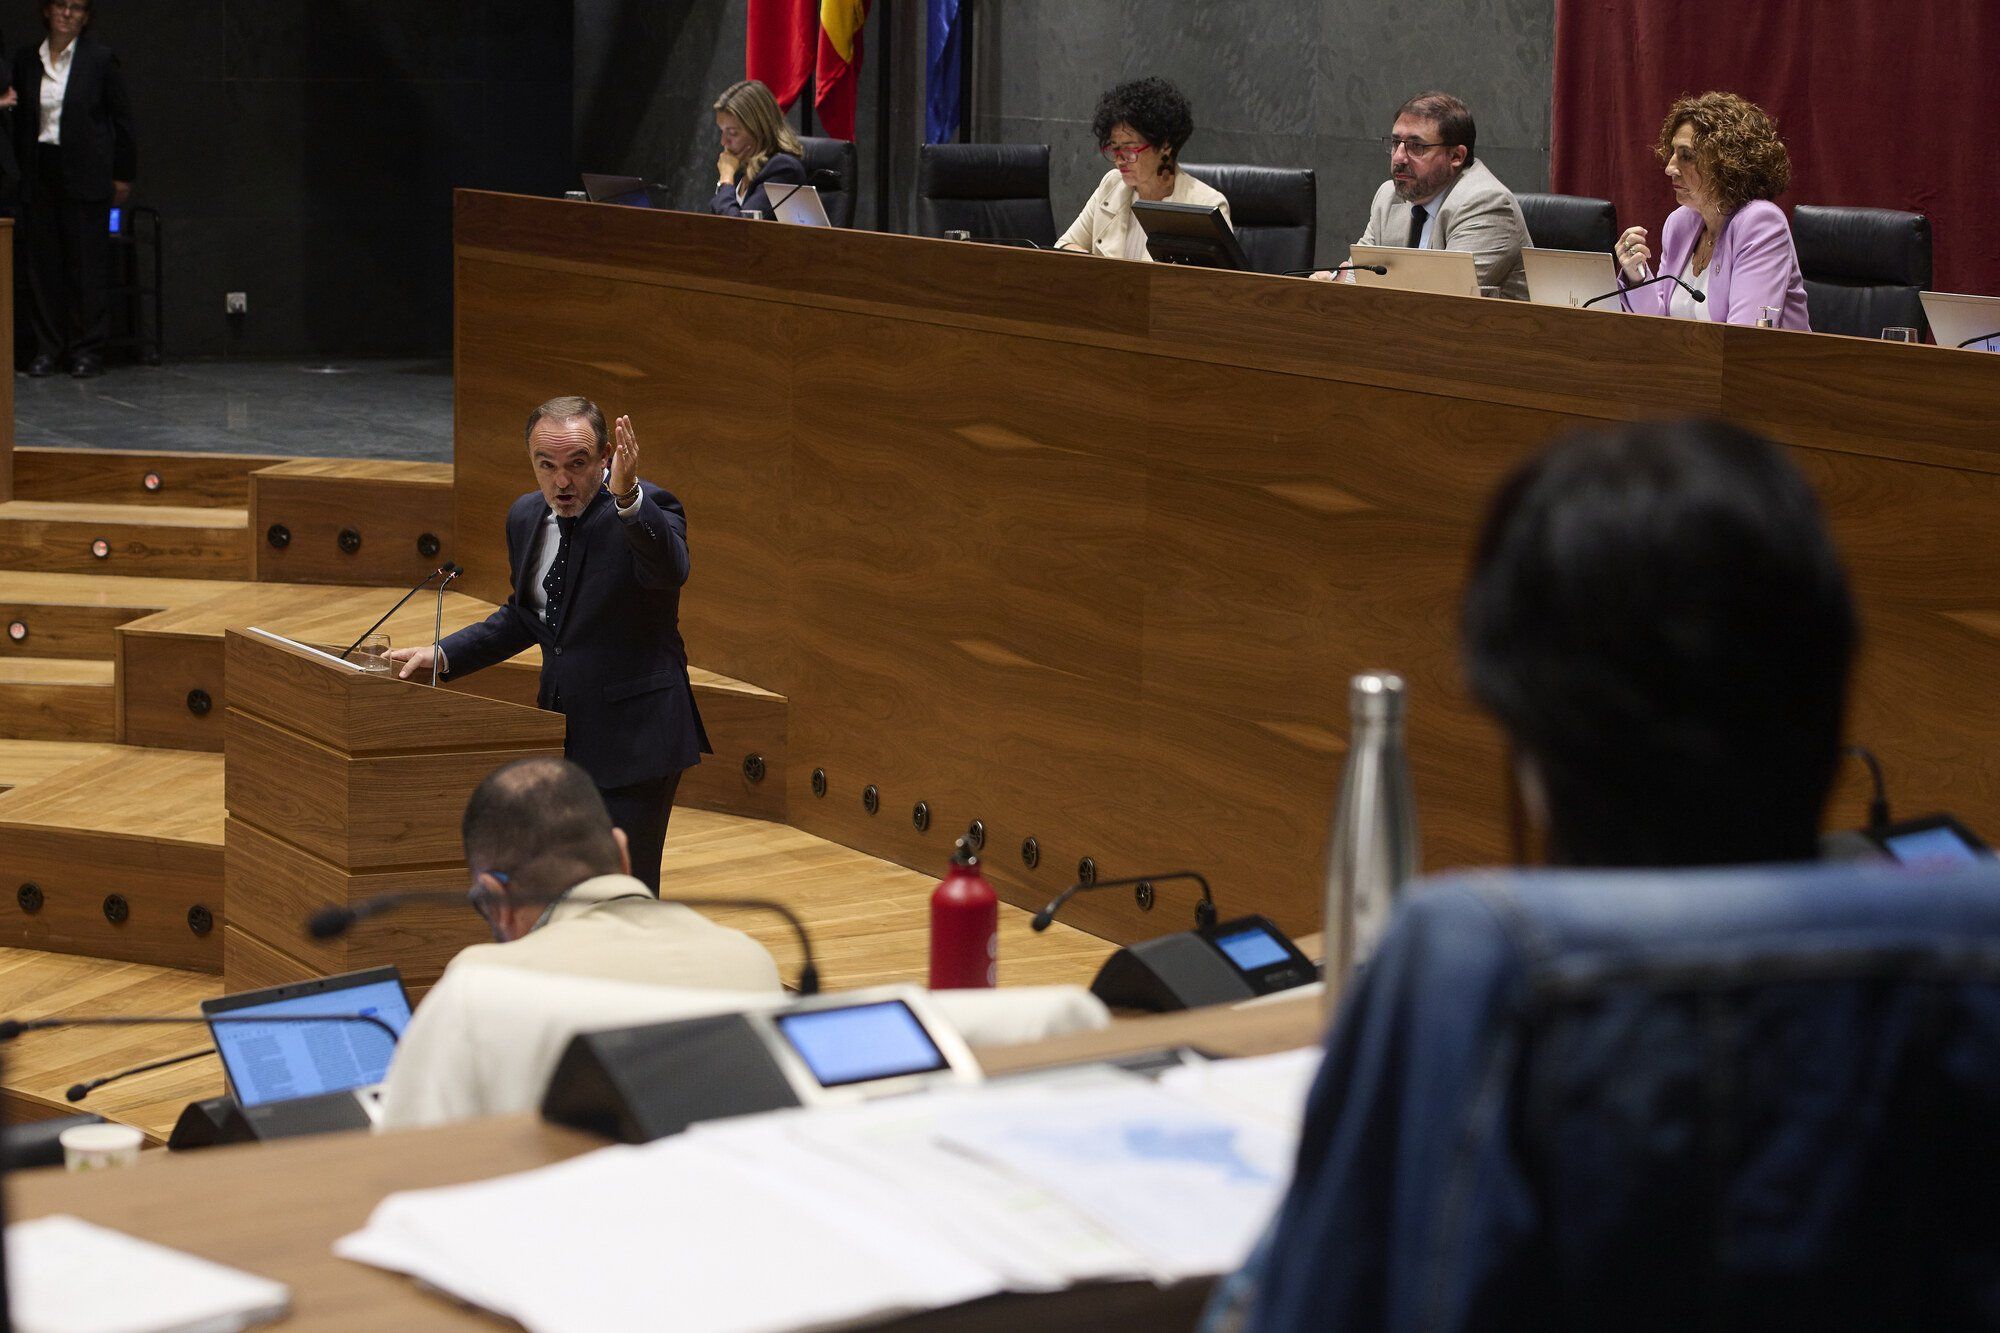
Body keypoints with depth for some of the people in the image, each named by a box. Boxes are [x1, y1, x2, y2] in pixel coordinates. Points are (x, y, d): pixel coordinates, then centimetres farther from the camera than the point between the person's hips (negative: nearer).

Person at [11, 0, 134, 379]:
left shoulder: (100, 58, -2)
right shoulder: (26, 60, 8)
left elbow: (121, 119, 1)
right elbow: (21, 120, 14)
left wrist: (123, 175, 0)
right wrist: (23, 170, 9)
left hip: (85, 174, -3)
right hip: (40, 173, 3)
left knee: (88, 261, -2)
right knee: (42, 260, 4)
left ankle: (87, 348, 4)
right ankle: (47, 347, 10)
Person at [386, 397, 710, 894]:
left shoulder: (646, 511, -14)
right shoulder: (526, 517, 7)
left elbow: (670, 570, -37)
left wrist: (627, 498, -53)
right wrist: (442, 656, 12)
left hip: (631, 737, -8)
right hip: (560, 737, 8)